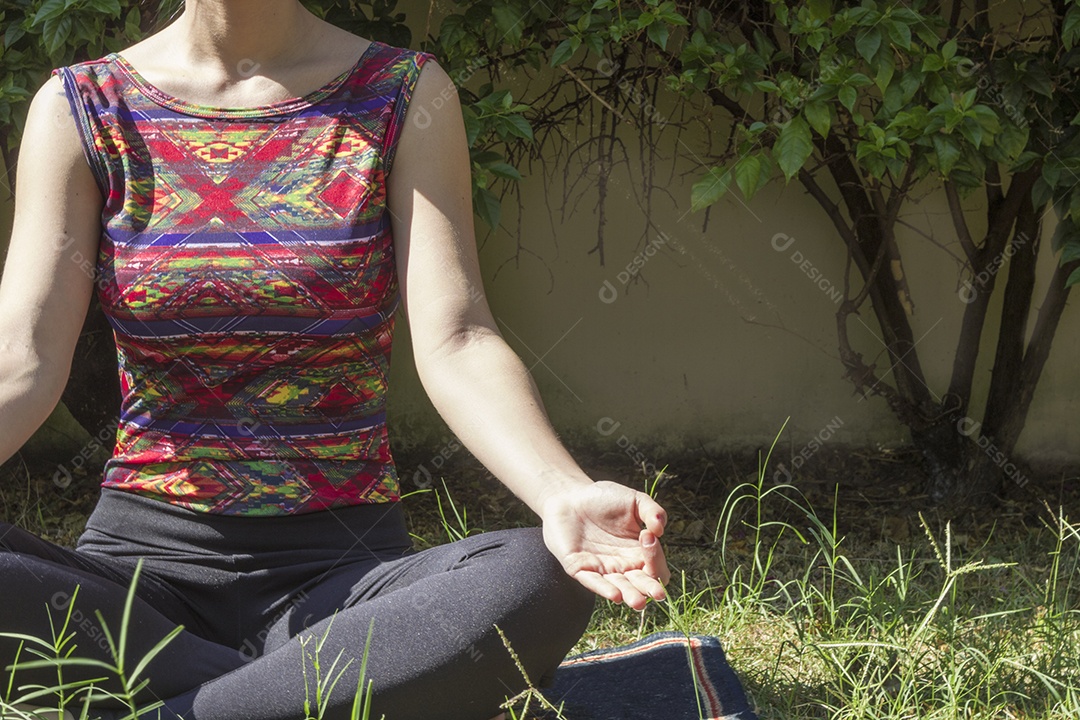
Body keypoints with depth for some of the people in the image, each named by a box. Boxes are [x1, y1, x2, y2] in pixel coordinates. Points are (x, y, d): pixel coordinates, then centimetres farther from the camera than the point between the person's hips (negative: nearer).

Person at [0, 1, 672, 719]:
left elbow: (455, 344, -7)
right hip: (144, 550, 1)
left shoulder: (406, 94, 5)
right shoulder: (78, 109, 6)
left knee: (540, 584, -32)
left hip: (346, 564, 0)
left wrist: (565, 495, -28)